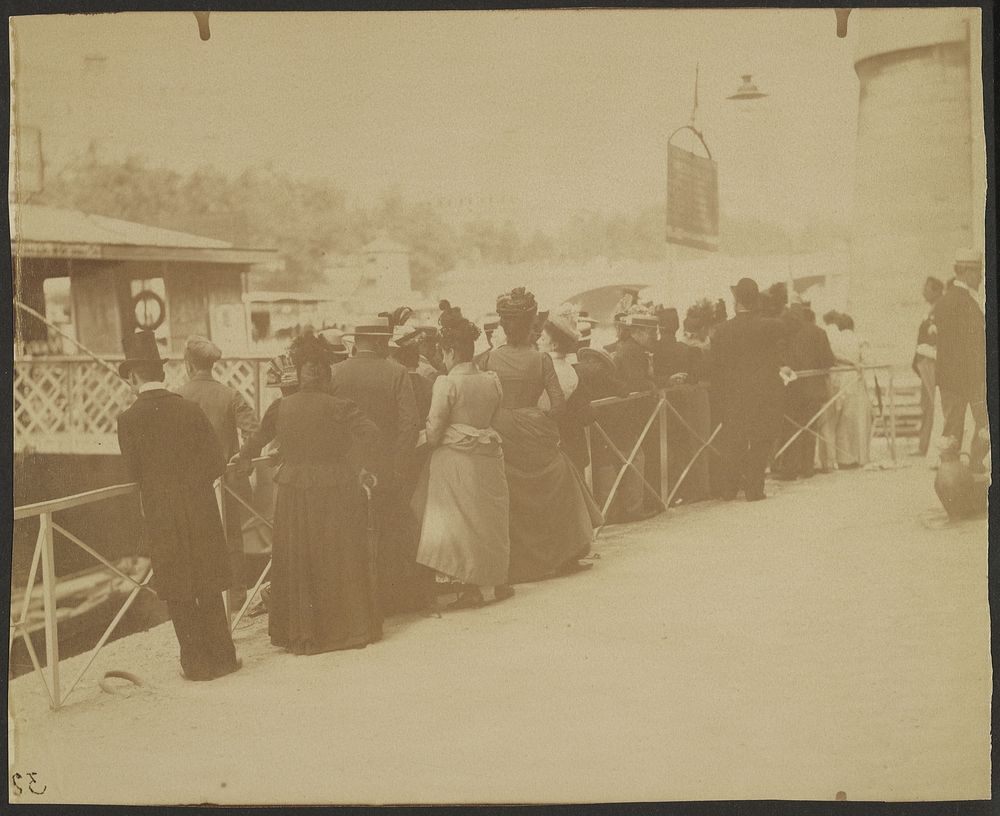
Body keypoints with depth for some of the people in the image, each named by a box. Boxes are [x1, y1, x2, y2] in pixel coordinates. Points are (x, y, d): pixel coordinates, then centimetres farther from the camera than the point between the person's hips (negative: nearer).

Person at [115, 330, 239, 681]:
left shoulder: (130, 418, -9)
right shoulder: (190, 409, -2)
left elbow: (134, 471, -4)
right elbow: (217, 462, -2)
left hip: (161, 516, -2)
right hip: (201, 510, 3)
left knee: (178, 595, 8)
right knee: (208, 588, 15)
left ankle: (197, 662, 12)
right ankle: (222, 655, 20)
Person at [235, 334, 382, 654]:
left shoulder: (280, 407, 1)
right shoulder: (339, 408, -9)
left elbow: (258, 438, 18)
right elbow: (370, 431, -23)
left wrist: (243, 457, 37)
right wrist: (366, 467, -13)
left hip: (294, 494, 2)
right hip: (336, 493, -2)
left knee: (297, 564, 12)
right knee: (340, 562, 9)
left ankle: (301, 634, 18)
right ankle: (349, 627, 17)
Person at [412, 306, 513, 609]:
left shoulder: (447, 383, -12)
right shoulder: (492, 381, 4)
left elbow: (434, 430, -10)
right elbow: (492, 416, 12)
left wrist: (429, 441, 9)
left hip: (454, 457, -5)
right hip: (488, 456, 5)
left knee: (458, 519, 2)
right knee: (491, 518, 16)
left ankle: (470, 587, 2)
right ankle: (498, 580, 25)